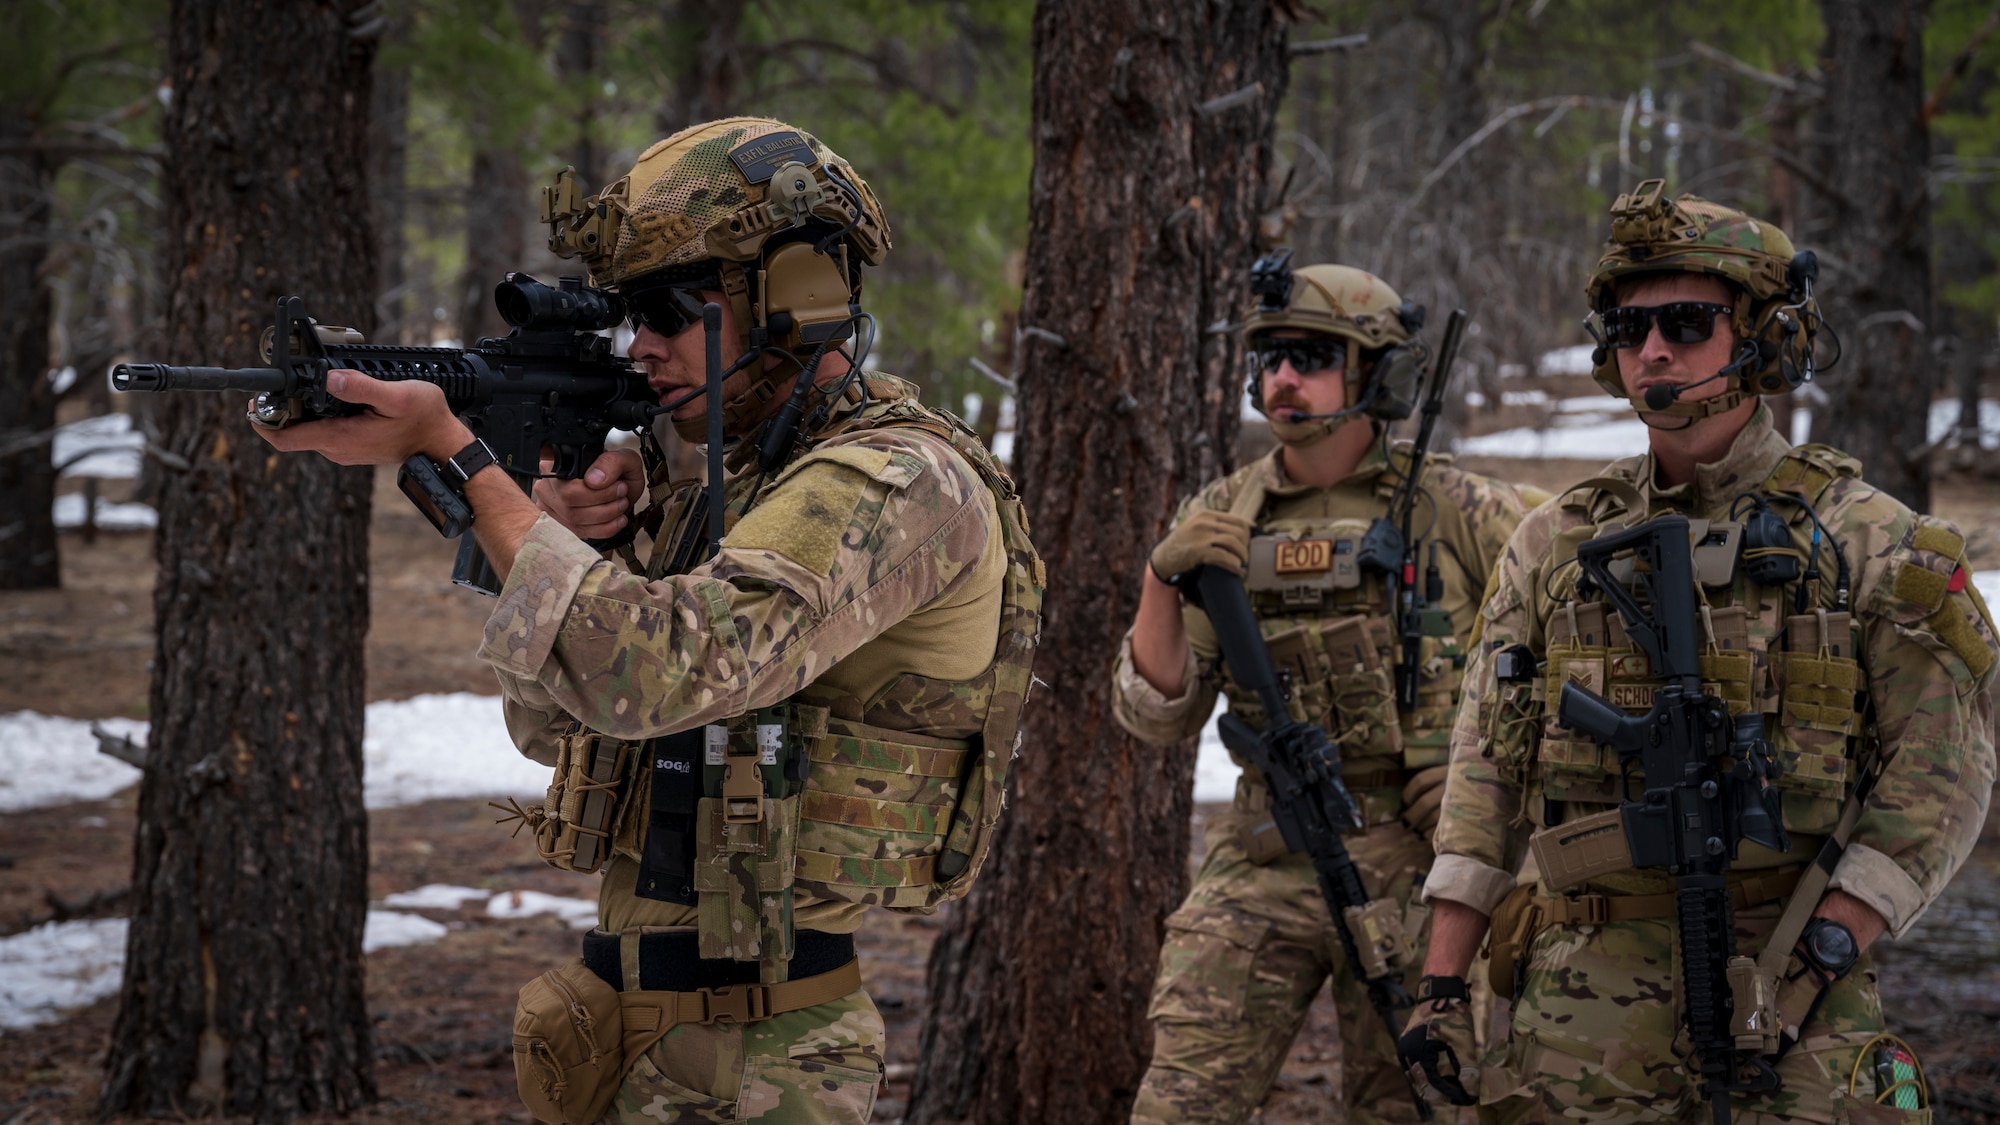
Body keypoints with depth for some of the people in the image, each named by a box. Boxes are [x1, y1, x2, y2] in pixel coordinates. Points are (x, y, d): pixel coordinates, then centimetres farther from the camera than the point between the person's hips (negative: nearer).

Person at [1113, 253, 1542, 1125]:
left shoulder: (1453, 512, -2)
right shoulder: (1223, 519, 6)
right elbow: (1157, 715, 3)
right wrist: (1163, 577, -13)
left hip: (1417, 862, -2)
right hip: (1265, 863, 2)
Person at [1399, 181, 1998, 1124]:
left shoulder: (1868, 542, 2)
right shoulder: (1554, 543, 11)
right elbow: (1485, 768, 12)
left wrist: (1819, 957, -13)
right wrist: (1440, 982, 5)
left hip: (1793, 1005, -2)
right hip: (1580, 1002, 2)